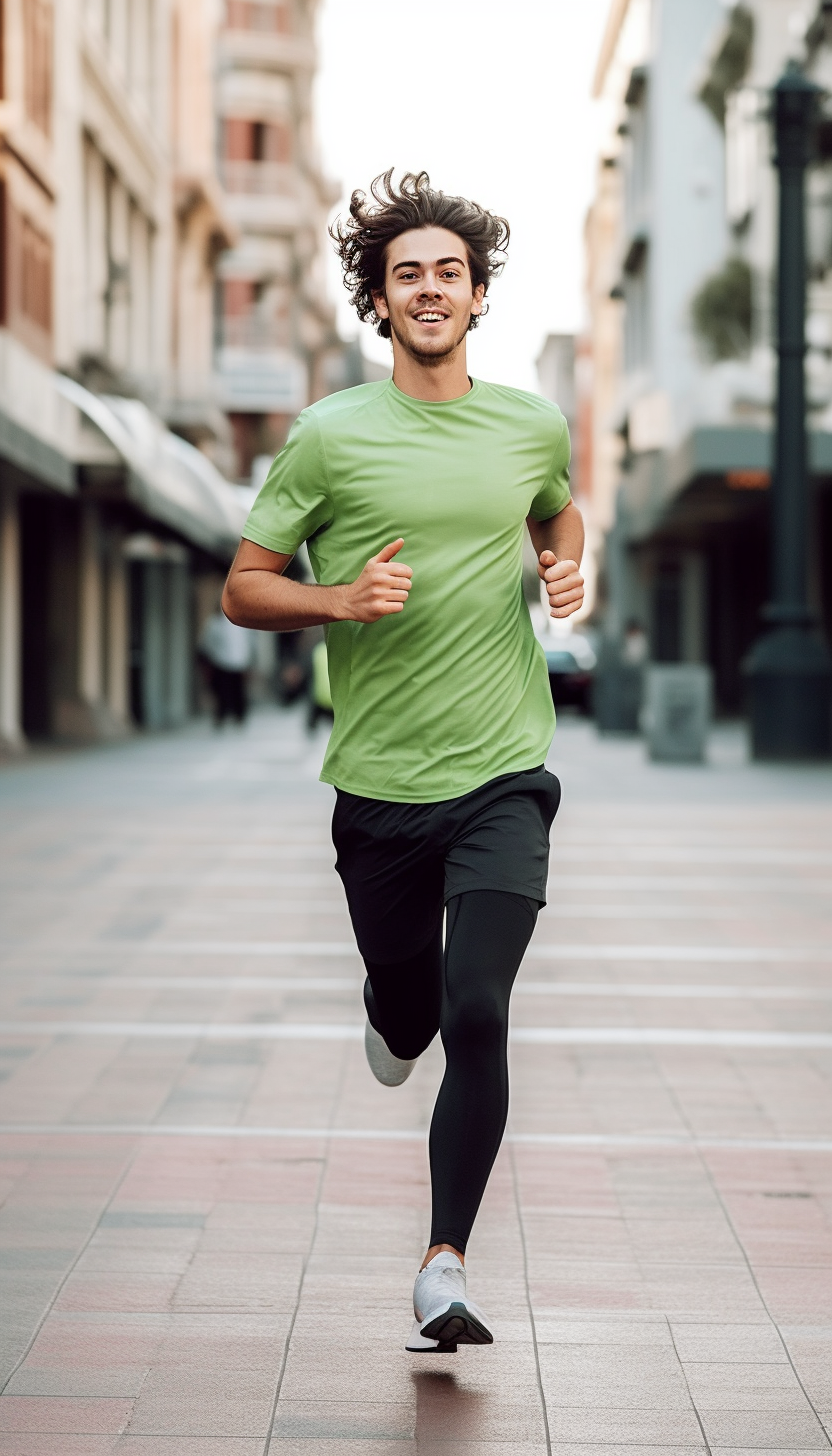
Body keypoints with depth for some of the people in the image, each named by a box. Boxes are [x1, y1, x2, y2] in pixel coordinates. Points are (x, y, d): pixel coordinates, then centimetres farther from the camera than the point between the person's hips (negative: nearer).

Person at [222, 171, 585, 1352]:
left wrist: (568, 568, 5)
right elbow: (243, 588, 2)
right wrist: (341, 599, -17)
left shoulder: (532, 426, 4)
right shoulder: (329, 437, -3)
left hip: (503, 776, 0)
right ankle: (393, 1024, 55)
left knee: (476, 1012, -14)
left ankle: (446, 1266, -5)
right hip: (378, 782, 0)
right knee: (406, 1008, 15)